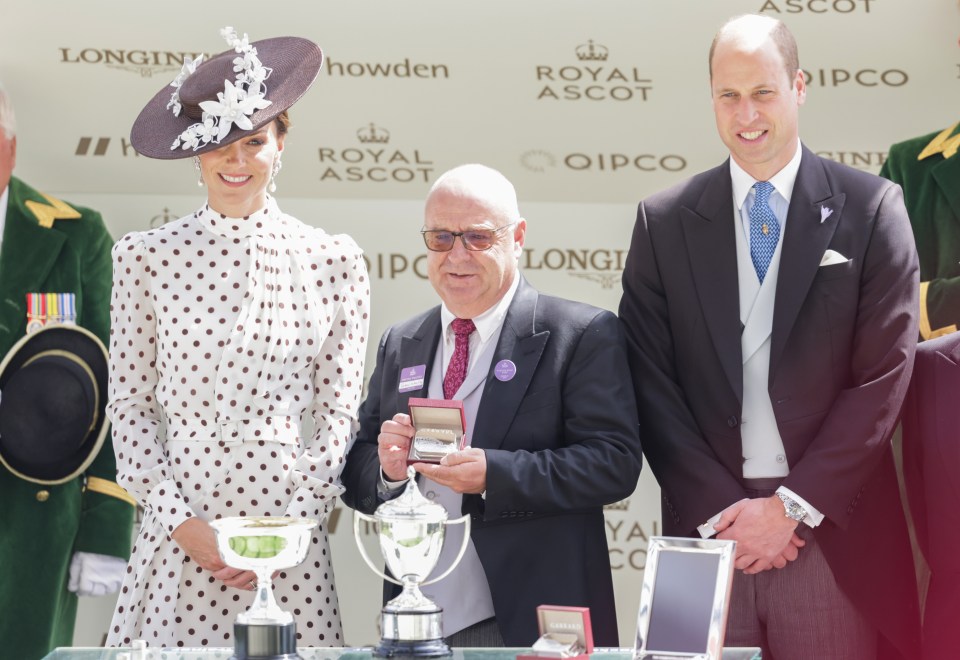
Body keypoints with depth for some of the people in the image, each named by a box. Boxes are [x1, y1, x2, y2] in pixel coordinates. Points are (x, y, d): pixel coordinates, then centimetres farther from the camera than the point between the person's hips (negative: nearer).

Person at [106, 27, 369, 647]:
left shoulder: (333, 262, 4)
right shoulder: (147, 257, 3)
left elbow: (339, 415, 5)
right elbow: (130, 403, 3)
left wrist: (292, 522, -4)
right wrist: (178, 520, -5)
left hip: (288, 534, 0)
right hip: (177, 534, 0)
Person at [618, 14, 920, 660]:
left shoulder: (870, 209, 2)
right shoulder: (664, 221, 7)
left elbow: (884, 377, -3)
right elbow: (652, 383, 4)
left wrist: (793, 507, -8)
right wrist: (721, 509, -6)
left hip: (833, 537, -1)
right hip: (708, 533, 1)